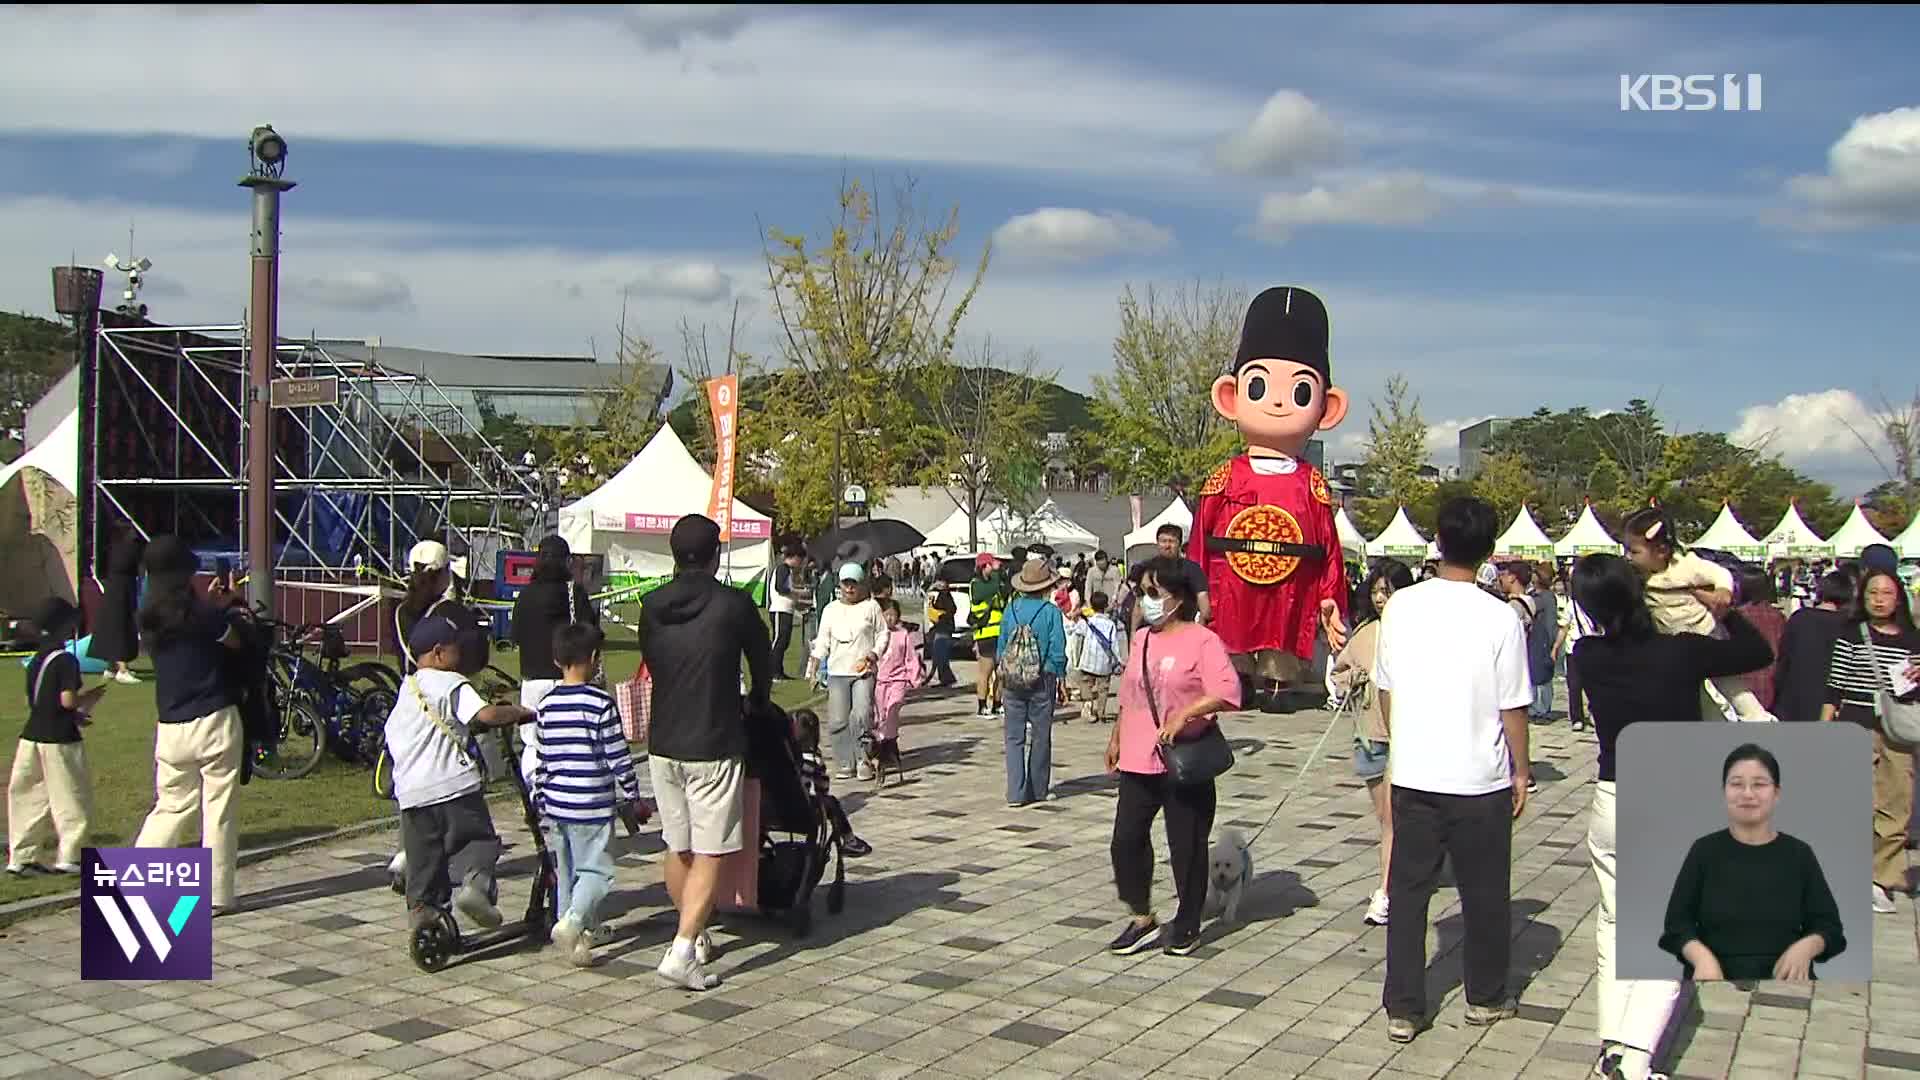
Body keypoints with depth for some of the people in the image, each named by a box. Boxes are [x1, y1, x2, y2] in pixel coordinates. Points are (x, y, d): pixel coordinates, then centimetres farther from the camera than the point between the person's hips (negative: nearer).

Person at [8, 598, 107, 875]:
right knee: (73, 800, 3)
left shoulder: (35, 662, 10)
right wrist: (90, 696, -2)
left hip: (31, 736, 7)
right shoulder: (67, 660, -13)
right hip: (60, 740, -7)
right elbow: (68, 700, -21)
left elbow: (31, 701, 15)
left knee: (30, 799, 13)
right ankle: (68, 857, 4)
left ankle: (20, 857, 16)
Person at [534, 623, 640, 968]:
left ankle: (576, 936, 23)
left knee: (566, 872, 16)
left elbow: (542, 761, 11)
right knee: (596, 871, -1)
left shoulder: (547, 704, 5)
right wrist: (633, 797, 1)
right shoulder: (600, 703, -12)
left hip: (556, 804, 6)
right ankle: (573, 921, -21)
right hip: (592, 806, -6)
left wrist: (541, 803, 20)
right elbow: (618, 757, -10)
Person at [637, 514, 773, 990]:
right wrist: (758, 702, 26)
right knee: (709, 854, -1)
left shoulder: (652, 606, 2)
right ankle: (682, 952, -11)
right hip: (714, 746, -5)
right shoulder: (733, 604, -9)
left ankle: (694, 937, 31)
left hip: (663, 745, 5)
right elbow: (763, 660, 5)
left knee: (678, 849, 17)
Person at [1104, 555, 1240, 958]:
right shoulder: (1140, 639, 13)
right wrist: (1116, 739, 23)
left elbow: (1227, 691, -20)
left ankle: (1187, 924, 21)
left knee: (1187, 845, 4)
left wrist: (1185, 713, -30)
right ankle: (1142, 920, 19)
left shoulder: (1202, 641, -9)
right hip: (1137, 761, 6)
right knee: (1127, 840, 4)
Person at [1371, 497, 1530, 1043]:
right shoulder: (1500, 618, -13)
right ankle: (1486, 998, 29)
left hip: (1412, 776, 2)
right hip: (1480, 779, -2)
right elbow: (1512, 707, -8)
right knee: (1484, 893, 15)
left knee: (1407, 890, 10)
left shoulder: (1400, 607, -4)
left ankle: (1403, 1008, 12)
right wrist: (1521, 770, 5)